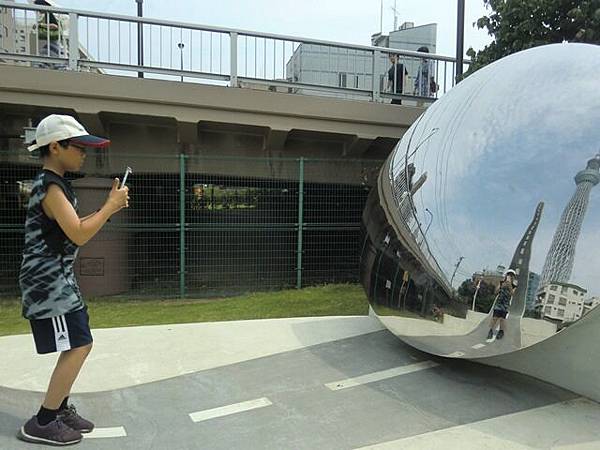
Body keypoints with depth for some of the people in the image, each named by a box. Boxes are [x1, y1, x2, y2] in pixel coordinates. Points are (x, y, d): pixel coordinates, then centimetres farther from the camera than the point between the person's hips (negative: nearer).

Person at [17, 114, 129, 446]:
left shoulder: (54, 184, 15)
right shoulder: (49, 186, -17)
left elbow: (74, 229, 19)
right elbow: (79, 235, -25)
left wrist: (109, 208, 8)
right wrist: (111, 205, -15)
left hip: (58, 280, 10)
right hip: (48, 281, -10)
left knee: (76, 346, 14)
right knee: (79, 347, -8)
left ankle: (60, 408, 27)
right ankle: (41, 424, 3)